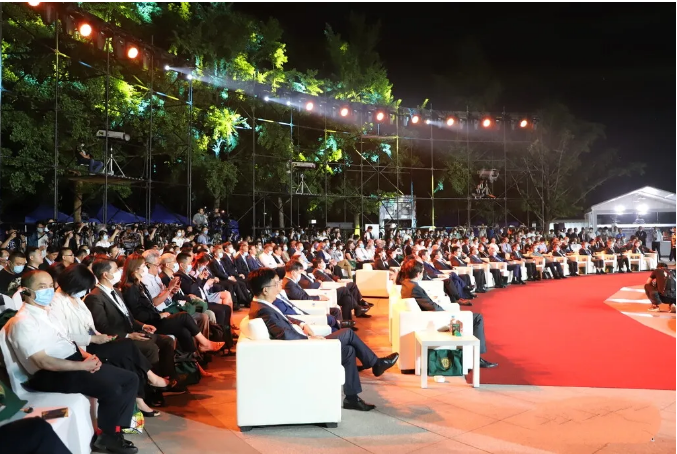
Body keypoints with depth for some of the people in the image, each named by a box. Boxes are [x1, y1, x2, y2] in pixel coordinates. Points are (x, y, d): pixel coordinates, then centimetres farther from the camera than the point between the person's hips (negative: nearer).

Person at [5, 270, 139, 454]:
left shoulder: (48, 312, 15)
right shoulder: (23, 322, -13)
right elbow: (43, 362, -20)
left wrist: (87, 356, 0)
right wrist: (82, 365, -18)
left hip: (75, 362, 9)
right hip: (51, 374, -9)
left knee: (130, 379, -1)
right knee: (112, 389, -26)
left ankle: (116, 428, 6)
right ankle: (108, 436, -2)